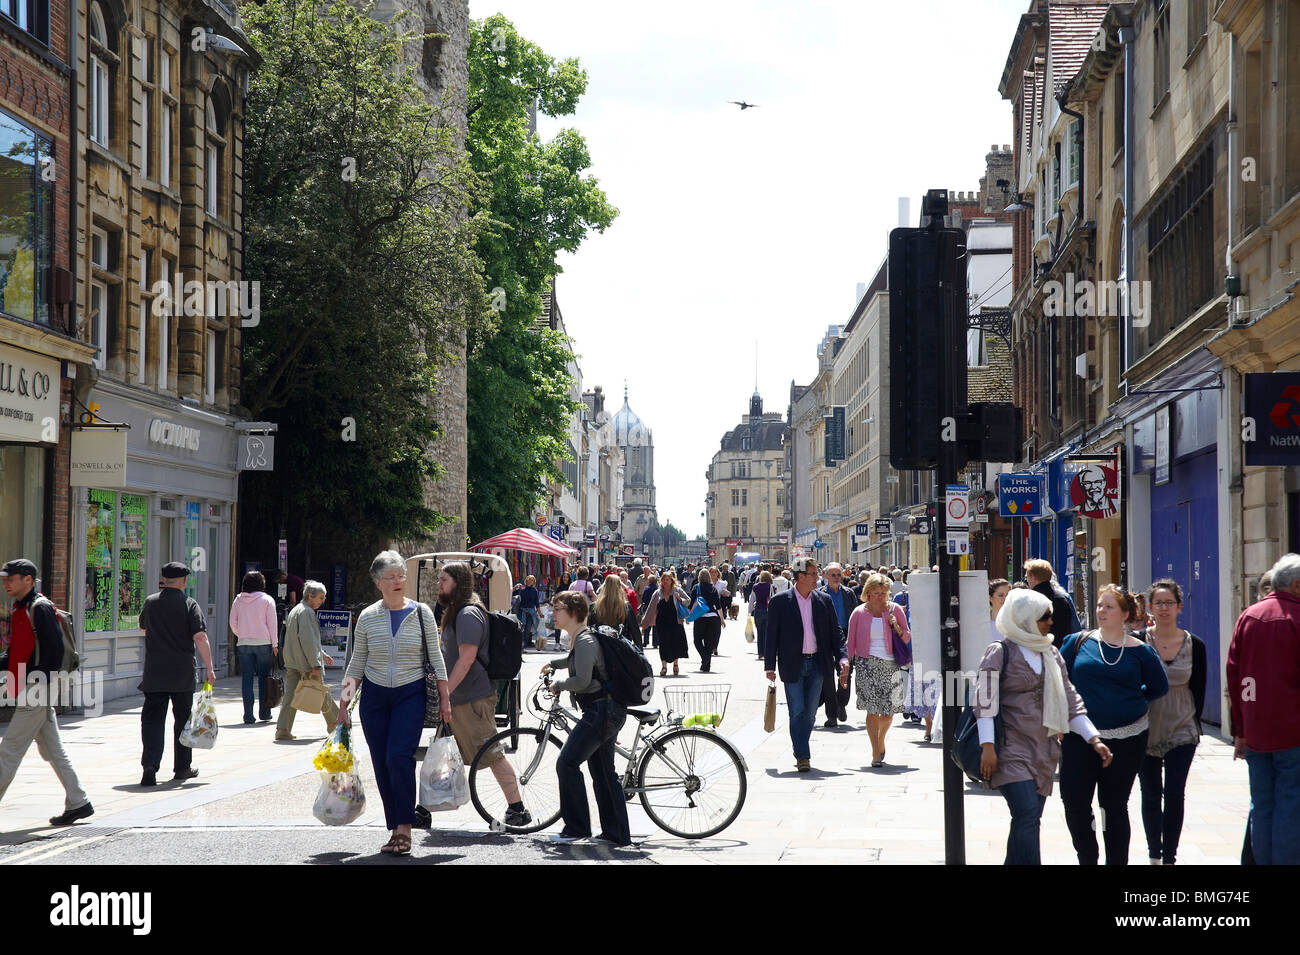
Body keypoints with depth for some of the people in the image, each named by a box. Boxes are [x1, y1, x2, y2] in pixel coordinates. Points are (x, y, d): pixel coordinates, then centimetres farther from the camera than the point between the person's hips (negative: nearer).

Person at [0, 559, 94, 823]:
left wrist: (37, 684, -20)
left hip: (37, 693, -10)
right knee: (51, 750, 11)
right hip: (26, 692, 10)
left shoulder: (40, 608, -13)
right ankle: (78, 802, 16)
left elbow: (55, 649, -19)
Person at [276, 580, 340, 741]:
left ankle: (282, 729, -4)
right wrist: (315, 665, -21)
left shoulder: (294, 611, 18)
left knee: (290, 694, 3)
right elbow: (307, 641, -21)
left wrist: (322, 654, 31)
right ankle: (334, 721, 22)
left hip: (291, 661, 9)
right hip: (306, 662, -9)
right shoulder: (307, 612, -14)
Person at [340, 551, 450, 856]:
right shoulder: (367, 618, 3)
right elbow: (357, 663, 10)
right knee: (381, 765, 1)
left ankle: (404, 827, -10)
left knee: (399, 757, -18)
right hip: (374, 696, 2)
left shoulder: (421, 613, 0)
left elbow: (436, 658, 4)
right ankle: (394, 829, 11)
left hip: (410, 694, -2)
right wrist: (345, 697, 0)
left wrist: (444, 699, 2)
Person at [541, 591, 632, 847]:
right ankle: (617, 834, 15)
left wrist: (557, 685, -9)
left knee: (567, 763, -10)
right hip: (607, 710, 11)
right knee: (603, 772, 12)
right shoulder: (579, 638, 17)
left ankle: (576, 827, -6)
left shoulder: (585, 641, -15)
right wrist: (553, 664, 37)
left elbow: (582, 680, -24)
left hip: (601, 711, -11)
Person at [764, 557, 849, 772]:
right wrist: (770, 666, -4)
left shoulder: (824, 601, 7)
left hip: (817, 665, 3)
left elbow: (835, 633, 10)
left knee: (810, 713, 8)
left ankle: (801, 753, 21)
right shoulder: (780, 602, -2)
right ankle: (802, 756, -6)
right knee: (797, 712, -7)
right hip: (793, 665, -3)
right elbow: (772, 636, 0)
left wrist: (843, 657, -5)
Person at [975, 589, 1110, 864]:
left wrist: (1094, 739, 9)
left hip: (1044, 748, 6)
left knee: (1028, 820, 4)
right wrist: (987, 746, -16)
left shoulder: (1051, 653, 15)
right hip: (1012, 748, -6)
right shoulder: (1001, 651, -4)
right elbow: (984, 700, -8)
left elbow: (1070, 700, 18)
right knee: (1027, 814, -18)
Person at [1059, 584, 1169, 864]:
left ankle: (1116, 861, 17)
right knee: (1074, 800, -5)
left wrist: (1129, 701, 7)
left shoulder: (1140, 651, 2)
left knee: (1115, 804, 6)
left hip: (1126, 738, -1)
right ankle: (1087, 858, 14)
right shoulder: (1077, 643, 4)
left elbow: (1159, 687, 14)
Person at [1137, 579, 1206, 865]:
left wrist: (1194, 725, 8)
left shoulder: (1194, 645, 0)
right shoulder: (1139, 642, -3)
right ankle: (1154, 855, 23)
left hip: (1181, 732, 0)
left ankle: (1169, 857, 3)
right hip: (1146, 731, 0)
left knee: (1174, 795, -6)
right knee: (1150, 796, 8)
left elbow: (1198, 691, 8)